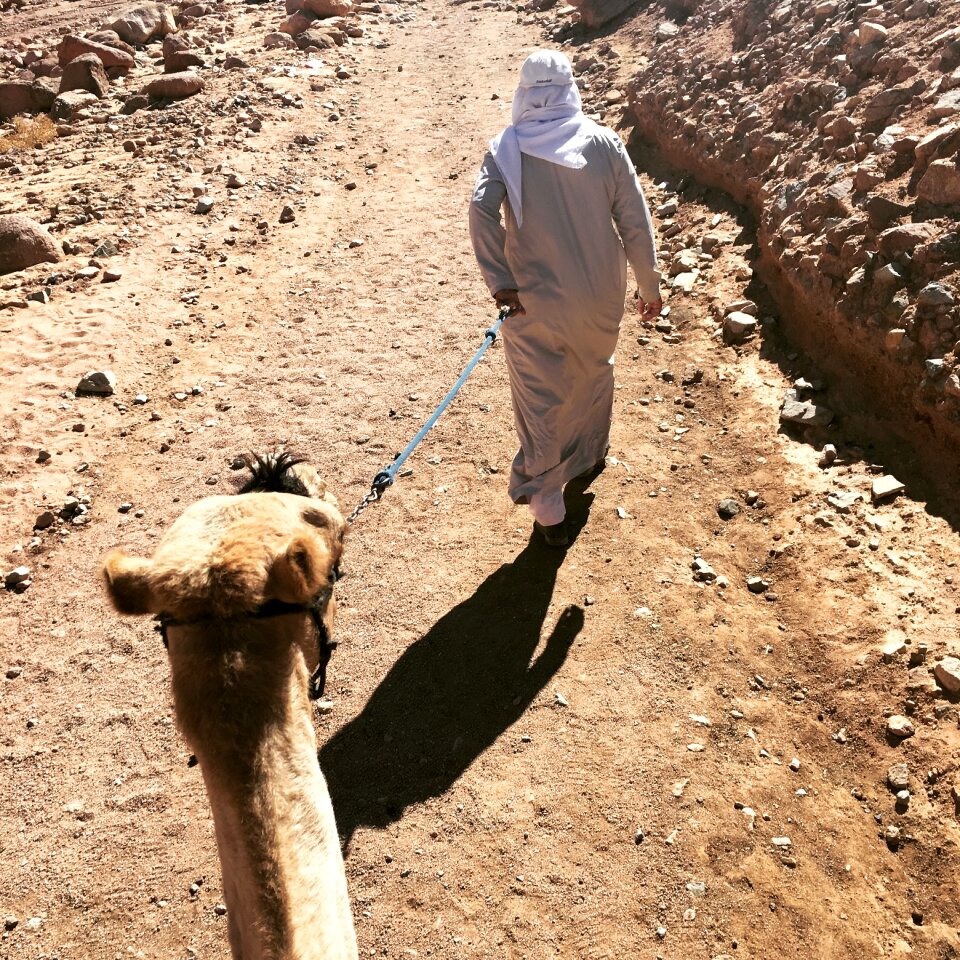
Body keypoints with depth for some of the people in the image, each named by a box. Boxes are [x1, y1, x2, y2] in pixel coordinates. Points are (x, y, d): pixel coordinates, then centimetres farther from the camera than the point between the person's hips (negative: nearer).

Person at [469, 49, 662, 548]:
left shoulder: (506, 147, -6)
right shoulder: (603, 141, -3)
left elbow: (483, 210, -22)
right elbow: (634, 218, -3)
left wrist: (499, 281, -19)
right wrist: (648, 285, 6)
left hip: (534, 300, -1)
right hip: (599, 294, 2)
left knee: (541, 399, 9)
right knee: (594, 371, 27)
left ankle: (546, 506, 15)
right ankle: (591, 450, 50)